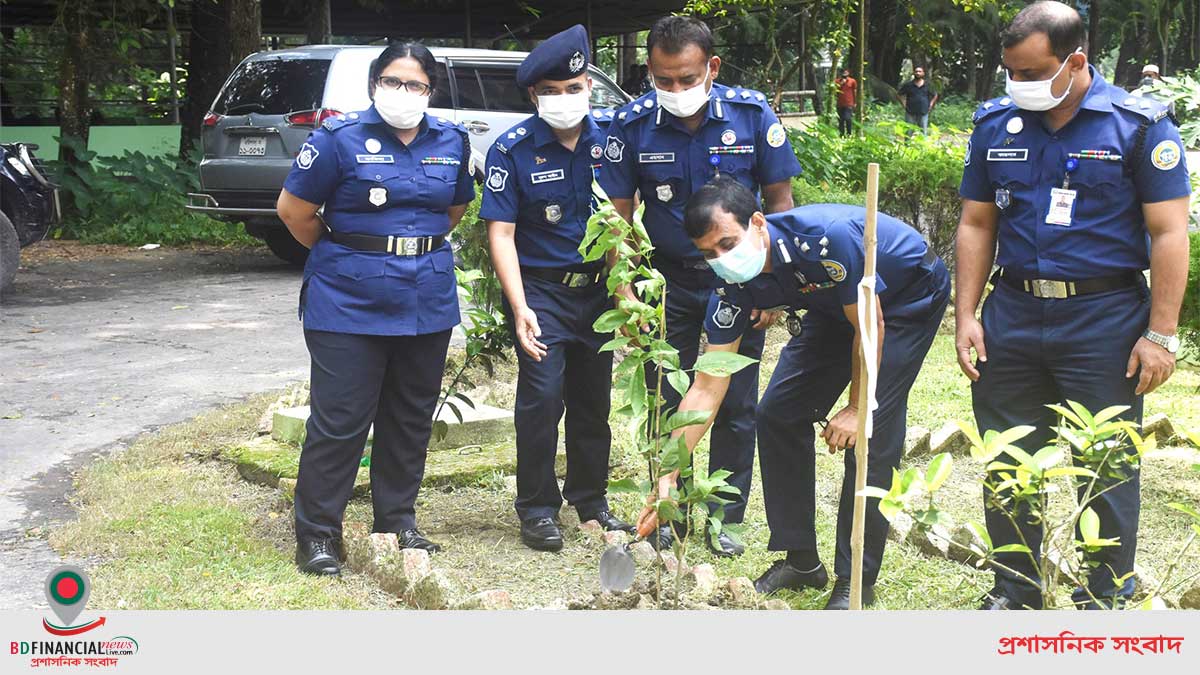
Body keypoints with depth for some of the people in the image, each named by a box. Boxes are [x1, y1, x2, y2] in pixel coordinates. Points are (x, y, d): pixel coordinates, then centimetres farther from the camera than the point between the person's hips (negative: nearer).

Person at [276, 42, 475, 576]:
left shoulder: (452, 142, 6)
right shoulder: (340, 138, -8)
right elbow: (294, 210, -3)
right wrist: (340, 254, 7)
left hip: (428, 301, 5)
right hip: (349, 303, -5)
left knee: (411, 418, 12)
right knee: (340, 420, -4)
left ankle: (397, 522, 26)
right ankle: (317, 534, 7)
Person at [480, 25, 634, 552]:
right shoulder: (513, 149, -12)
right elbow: (500, 233, -13)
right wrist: (519, 308, -22)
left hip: (598, 286, 4)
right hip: (541, 288, -4)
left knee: (594, 396, 12)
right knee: (543, 393, -12)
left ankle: (590, 501, 28)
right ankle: (537, 509, 2)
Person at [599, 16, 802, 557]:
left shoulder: (752, 114, -12)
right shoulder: (633, 124, -12)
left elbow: (779, 201, -4)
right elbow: (618, 215, -6)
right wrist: (626, 291, -14)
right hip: (668, 279, 0)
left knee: (736, 407, 5)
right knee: (666, 403, 7)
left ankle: (724, 520, 19)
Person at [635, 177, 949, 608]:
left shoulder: (826, 237, -39)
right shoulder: (734, 287, -20)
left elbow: (870, 325, -25)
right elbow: (707, 389, -17)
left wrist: (857, 407, -15)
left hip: (910, 295, -6)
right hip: (834, 306, 6)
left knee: (872, 432, -16)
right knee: (778, 415, -2)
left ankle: (856, 581, -4)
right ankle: (801, 560, 12)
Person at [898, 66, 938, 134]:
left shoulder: (927, 85, 6)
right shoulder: (908, 85, 1)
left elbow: (935, 95, 19)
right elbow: (899, 94, 9)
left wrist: (930, 105, 8)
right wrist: (904, 104, 1)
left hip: (923, 113, 2)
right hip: (910, 113, -2)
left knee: (923, 133, 5)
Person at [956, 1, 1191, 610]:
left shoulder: (1139, 125, -6)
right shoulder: (996, 124, 6)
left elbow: (1169, 233, -7)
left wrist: (1160, 334, -12)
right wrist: (965, 316, 4)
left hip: (1103, 321, -4)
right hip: (1012, 317, 4)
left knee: (1107, 469, 4)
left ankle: (1104, 603, 20)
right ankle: (1014, 593, 28)